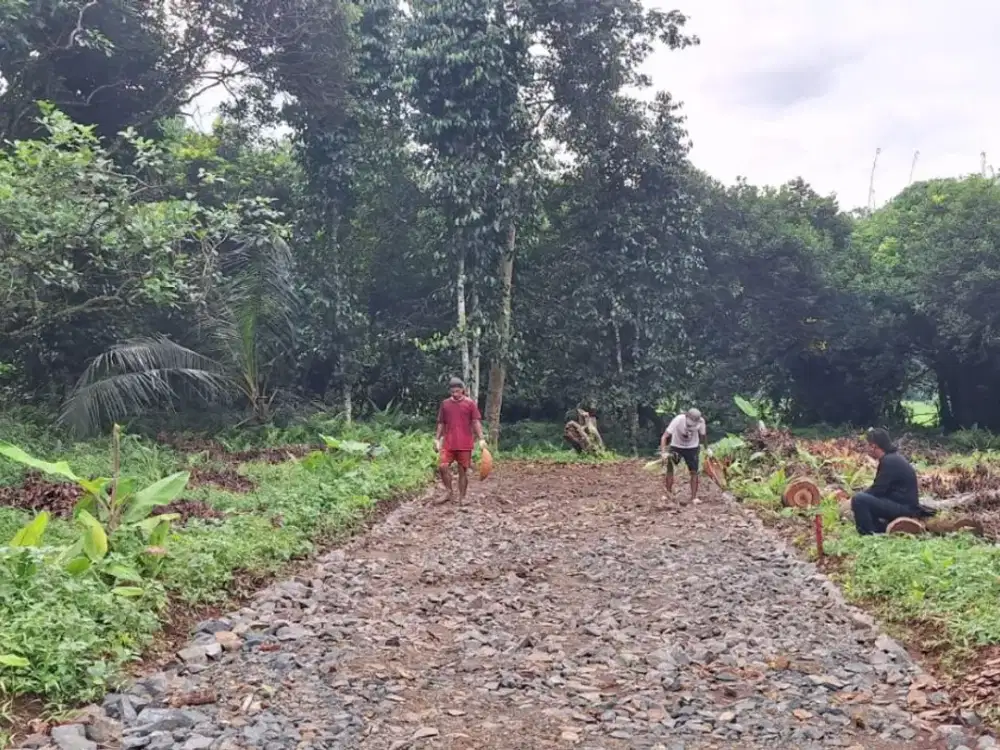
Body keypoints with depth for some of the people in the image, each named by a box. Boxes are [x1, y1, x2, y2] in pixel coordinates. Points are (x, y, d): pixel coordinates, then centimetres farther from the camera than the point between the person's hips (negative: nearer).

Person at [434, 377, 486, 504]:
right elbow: (441, 423, 14)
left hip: (465, 444, -2)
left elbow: (476, 422, -3)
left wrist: (481, 439, -11)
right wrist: (437, 439, 9)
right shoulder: (445, 403, 8)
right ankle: (449, 492, 9)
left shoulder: (470, 403, -1)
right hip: (448, 443, 3)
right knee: (442, 466, -9)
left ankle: (462, 497, 11)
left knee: (463, 471, 2)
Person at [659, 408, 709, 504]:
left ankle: (694, 497, 6)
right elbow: (664, 436, -34)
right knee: (670, 468, -8)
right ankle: (668, 494, 4)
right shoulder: (678, 420, -32)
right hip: (676, 446, -1)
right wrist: (663, 452, -44)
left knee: (694, 472, -3)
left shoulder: (701, 421, -24)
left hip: (692, 448, 1)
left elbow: (702, 435, -1)